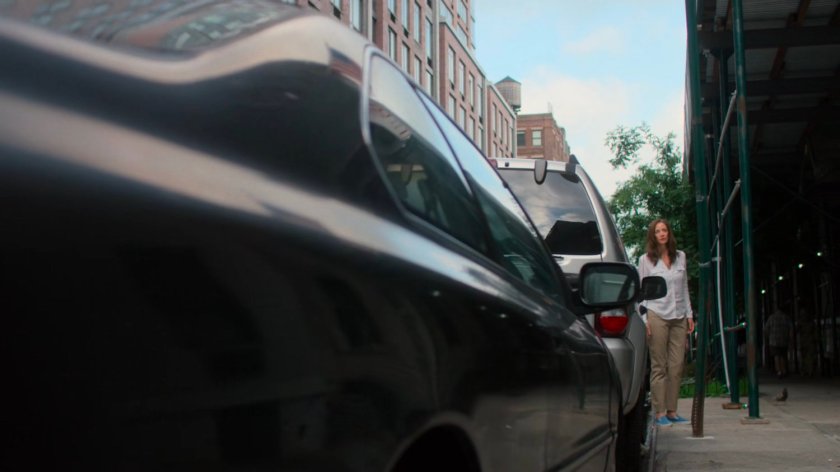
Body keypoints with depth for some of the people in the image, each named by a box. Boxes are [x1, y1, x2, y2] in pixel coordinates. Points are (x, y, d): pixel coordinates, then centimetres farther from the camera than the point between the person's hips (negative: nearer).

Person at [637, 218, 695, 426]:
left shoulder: (680, 257, 13)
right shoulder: (646, 259, 3)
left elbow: (685, 288, 18)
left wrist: (689, 314, 12)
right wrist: (643, 319, -6)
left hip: (679, 318, 4)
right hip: (657, 316, -4)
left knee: (677, 366, 0)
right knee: (659, 366, -5)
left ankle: (672, 411, 8)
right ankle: (659, 412, -1)